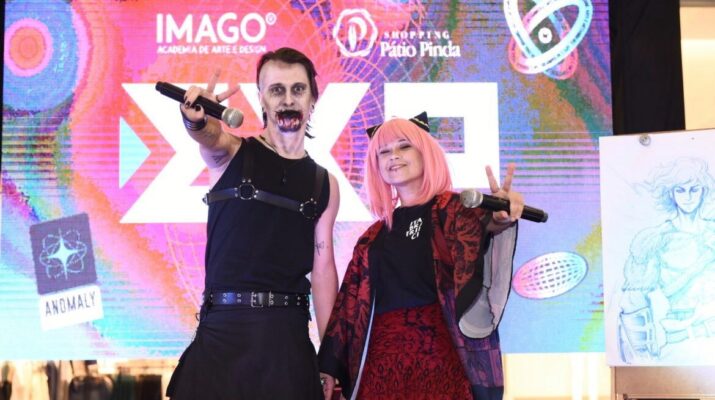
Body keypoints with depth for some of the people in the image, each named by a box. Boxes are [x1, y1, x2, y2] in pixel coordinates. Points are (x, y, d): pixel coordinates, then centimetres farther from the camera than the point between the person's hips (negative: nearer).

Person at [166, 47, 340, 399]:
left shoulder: (324, 183, 10)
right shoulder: (234, 152, 3)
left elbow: (323, 267, 8)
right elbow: (211, 138, -21)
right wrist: (196, 120, -45)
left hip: (287, 331, 2)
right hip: (222, 326, -2)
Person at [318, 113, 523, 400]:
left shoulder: (454, 210, 1)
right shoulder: (374, 238, 16)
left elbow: (477, 229, -22)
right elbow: (350, 304, 16)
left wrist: (497, 221, -45)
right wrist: (328, 366, 12)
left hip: (441, 357, -4)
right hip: (383, 364, 4)